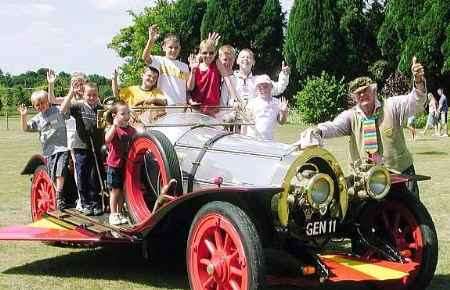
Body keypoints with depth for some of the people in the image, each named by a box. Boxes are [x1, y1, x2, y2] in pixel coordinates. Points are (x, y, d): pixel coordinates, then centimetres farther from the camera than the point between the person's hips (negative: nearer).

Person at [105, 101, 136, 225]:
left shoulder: (131, 130, 5)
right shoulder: (113, 129, -11)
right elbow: (107, 139, -32)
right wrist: (115, 125, -39)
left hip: (127, 165, 5)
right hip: (114, 165, -5)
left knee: (122, 190, 14)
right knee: (115, 190, 2)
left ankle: (120, 213, 25)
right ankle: (113, 214, 12)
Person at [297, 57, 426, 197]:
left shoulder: (391, 107, -2)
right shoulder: (351, 116, 1)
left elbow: (415, 102, -14)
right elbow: (334, 126, -14)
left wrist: (418, 81, -34)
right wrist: (318, 131, -37)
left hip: (401, 173, 0)